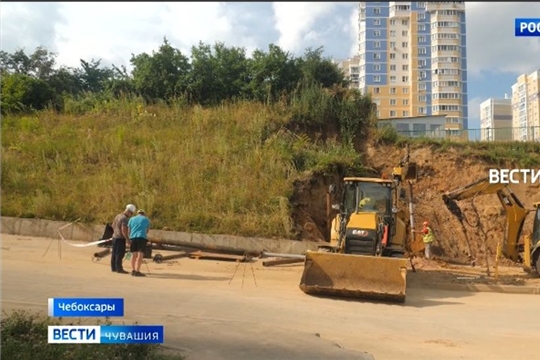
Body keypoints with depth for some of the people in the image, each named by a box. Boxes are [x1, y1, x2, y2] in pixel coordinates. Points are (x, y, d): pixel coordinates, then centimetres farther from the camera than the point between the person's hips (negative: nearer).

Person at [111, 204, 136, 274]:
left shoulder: (118, 216, 11)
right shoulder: (125, 219, -18)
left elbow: (113, 225, 20)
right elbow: (124, 230, -24)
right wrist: (127, 239, -22)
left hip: (115, 237, 9)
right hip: (121, 238, -9)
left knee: (114, 253, 12)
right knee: (120, 253, -5)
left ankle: (113, 268, 18)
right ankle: (119, 268, -4)